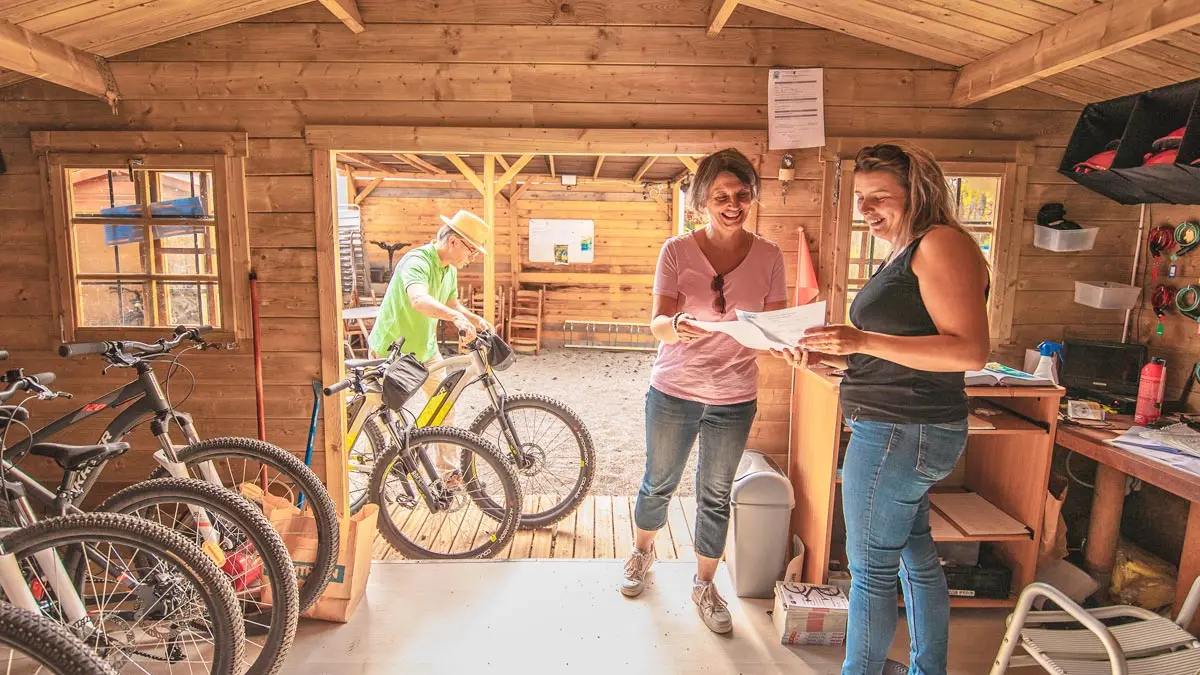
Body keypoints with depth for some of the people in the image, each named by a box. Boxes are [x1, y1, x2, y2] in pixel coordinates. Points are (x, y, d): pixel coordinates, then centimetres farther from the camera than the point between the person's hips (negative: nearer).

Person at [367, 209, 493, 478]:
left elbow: (452, 305, 12)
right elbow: (419, 300, -47)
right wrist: (456, 318, -62)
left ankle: (447, 470, 17)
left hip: (424, 349, 8)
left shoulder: (450, 269, 1)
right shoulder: (417, 261, -28)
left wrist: (475, 320, -6)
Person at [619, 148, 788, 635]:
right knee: (659, 483, 17)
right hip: (673, 391, -1)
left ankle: (704, 586, 34)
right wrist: (678, 325, -36)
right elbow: (657, 324, -13)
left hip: (735, 399, 1)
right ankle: (642, 551, 47)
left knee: (716, 497, 13)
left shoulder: (768, 257, -3)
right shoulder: (677, 251, -8)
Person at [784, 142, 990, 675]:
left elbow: (969, 351, -22)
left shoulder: (941, 243, -14)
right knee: (916, 557, 21)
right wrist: (826, 356, 5)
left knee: (871, 568, 2)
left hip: (901, 432, -10)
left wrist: (862, 340, -26)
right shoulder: (903, 254, 16)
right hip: (901, 430, 10)